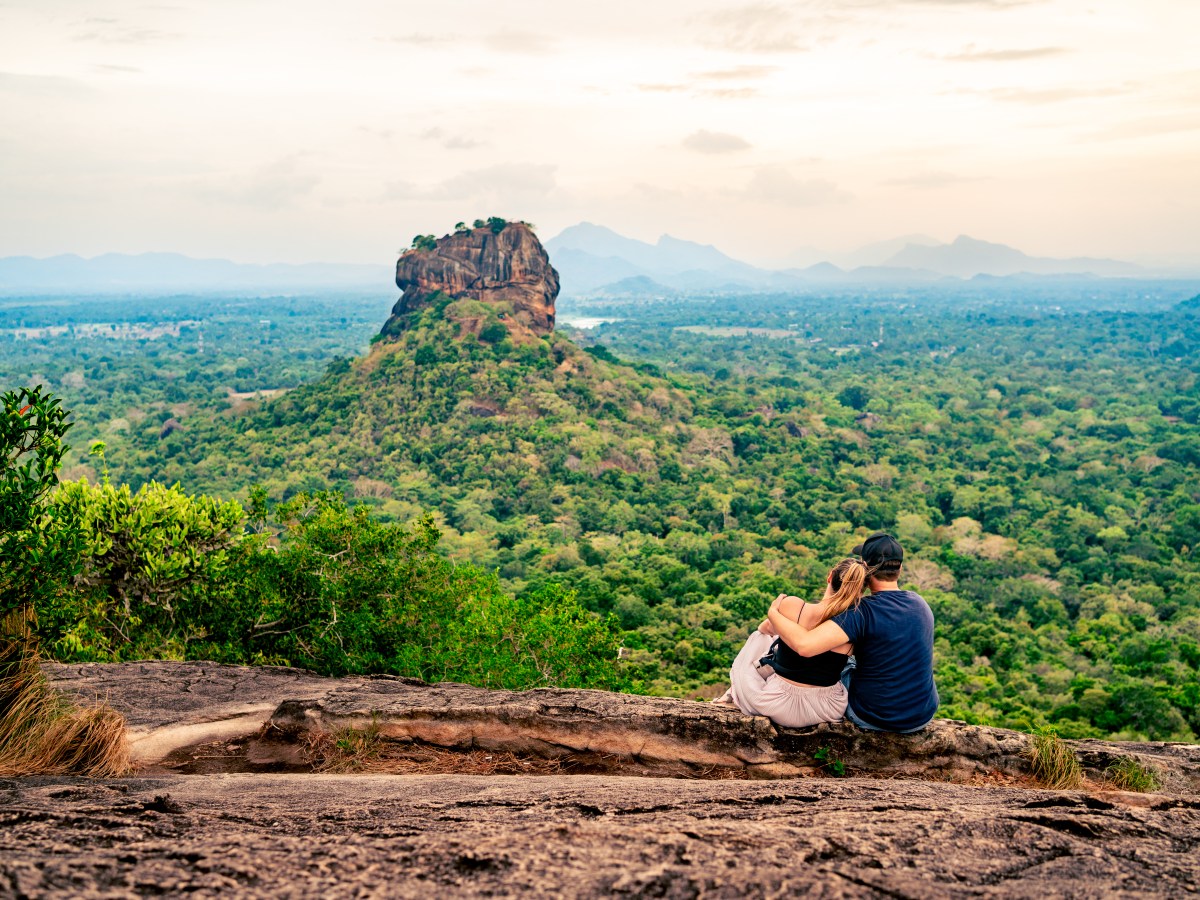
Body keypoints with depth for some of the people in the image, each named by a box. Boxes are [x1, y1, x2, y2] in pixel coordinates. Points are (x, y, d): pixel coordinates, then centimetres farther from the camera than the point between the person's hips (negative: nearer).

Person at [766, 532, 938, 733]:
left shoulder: (863, 613, -25)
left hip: (873, 719, -4)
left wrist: (773, 613, -20)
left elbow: (804, 645, -36)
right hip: (923, 717, 5)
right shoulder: (920, 603, -4)